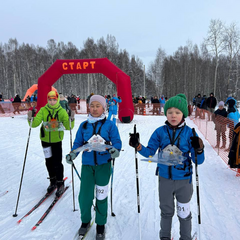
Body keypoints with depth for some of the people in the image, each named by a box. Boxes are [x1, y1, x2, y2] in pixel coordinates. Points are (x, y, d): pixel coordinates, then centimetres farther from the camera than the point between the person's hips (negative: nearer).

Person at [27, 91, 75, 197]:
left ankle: (60, 184, 16)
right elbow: (35, 123, -14)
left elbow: (68, 126, -17)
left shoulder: (62, 111, -9)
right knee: (49, 162, 13)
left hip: (57, 140, -2)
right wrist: (30, 119, -34)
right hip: (45, 140, 2)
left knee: (57, 163, -2)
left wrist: (71, 119, -35)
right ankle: (53, 181, 32)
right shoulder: (43, 110, -6)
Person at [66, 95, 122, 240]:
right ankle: (85, 220, 32)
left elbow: (117, 141, -3)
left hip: (103, 164, -2)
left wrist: (115, 150, -24)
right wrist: (73, 154, -7)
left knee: (101, 195, 7)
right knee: (84, 195, 3)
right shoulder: (84, 125, 6)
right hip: (87, 164, 2)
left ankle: (101, 224, 29)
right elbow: (78, 143, 9)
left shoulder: (109, 125, -2)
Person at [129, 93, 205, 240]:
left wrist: (199, 150, -32)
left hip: (184, 180, -1)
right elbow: (149, 152, -3)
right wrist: (138, 146, -22)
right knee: (166, 211, 21)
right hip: (165, 179, 1)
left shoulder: (189, 133, -12)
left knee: (184, 213, 18)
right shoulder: (160, 132, -8)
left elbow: (198, 161, -11)